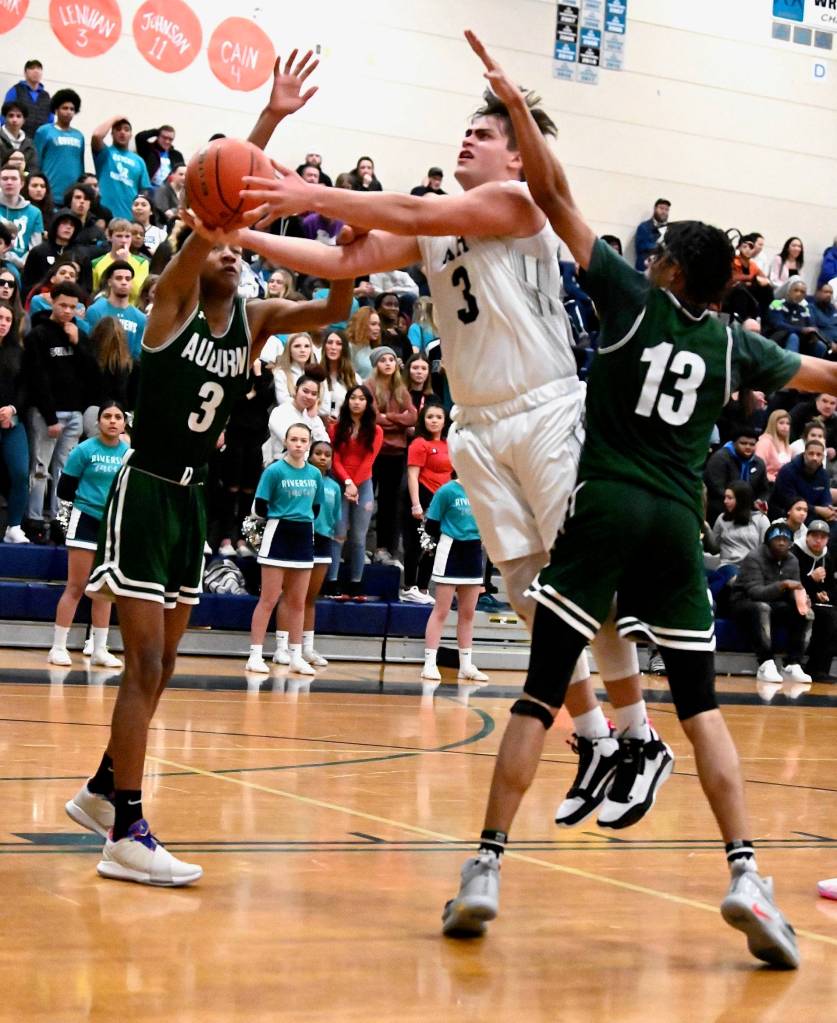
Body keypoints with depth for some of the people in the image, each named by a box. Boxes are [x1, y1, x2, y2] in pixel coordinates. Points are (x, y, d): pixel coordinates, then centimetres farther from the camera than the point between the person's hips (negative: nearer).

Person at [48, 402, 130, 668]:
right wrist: (91, 497, -5)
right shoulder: (84, 450, -8)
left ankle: (100, 650, 16)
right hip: (86, 521, -4)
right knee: (76, 587, -5)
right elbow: (64, 491, -5)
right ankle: (58, 647, 2)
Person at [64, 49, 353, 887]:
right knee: (145, 663, -11)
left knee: (158, 665, 14)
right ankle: (126, 833, -9)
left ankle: (102, 790, 31)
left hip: (195, 498, 7)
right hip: (145, 492, -7)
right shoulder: (172, 301, -10)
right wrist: (268, 120, -31)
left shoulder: (255, 320, 7)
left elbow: (331, 310, -3)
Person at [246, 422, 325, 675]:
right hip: (278, 536, -5)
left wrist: (303, 520, 2)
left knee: (298, 602, 10)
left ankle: (296, 657, 17)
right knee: (268, 599, -5)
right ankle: (255, 655, -1)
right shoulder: (275, 471, -9)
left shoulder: (315, 474, 6)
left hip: (304, 538, 5)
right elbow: (260, 507, -9)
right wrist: (282, 516, 2)